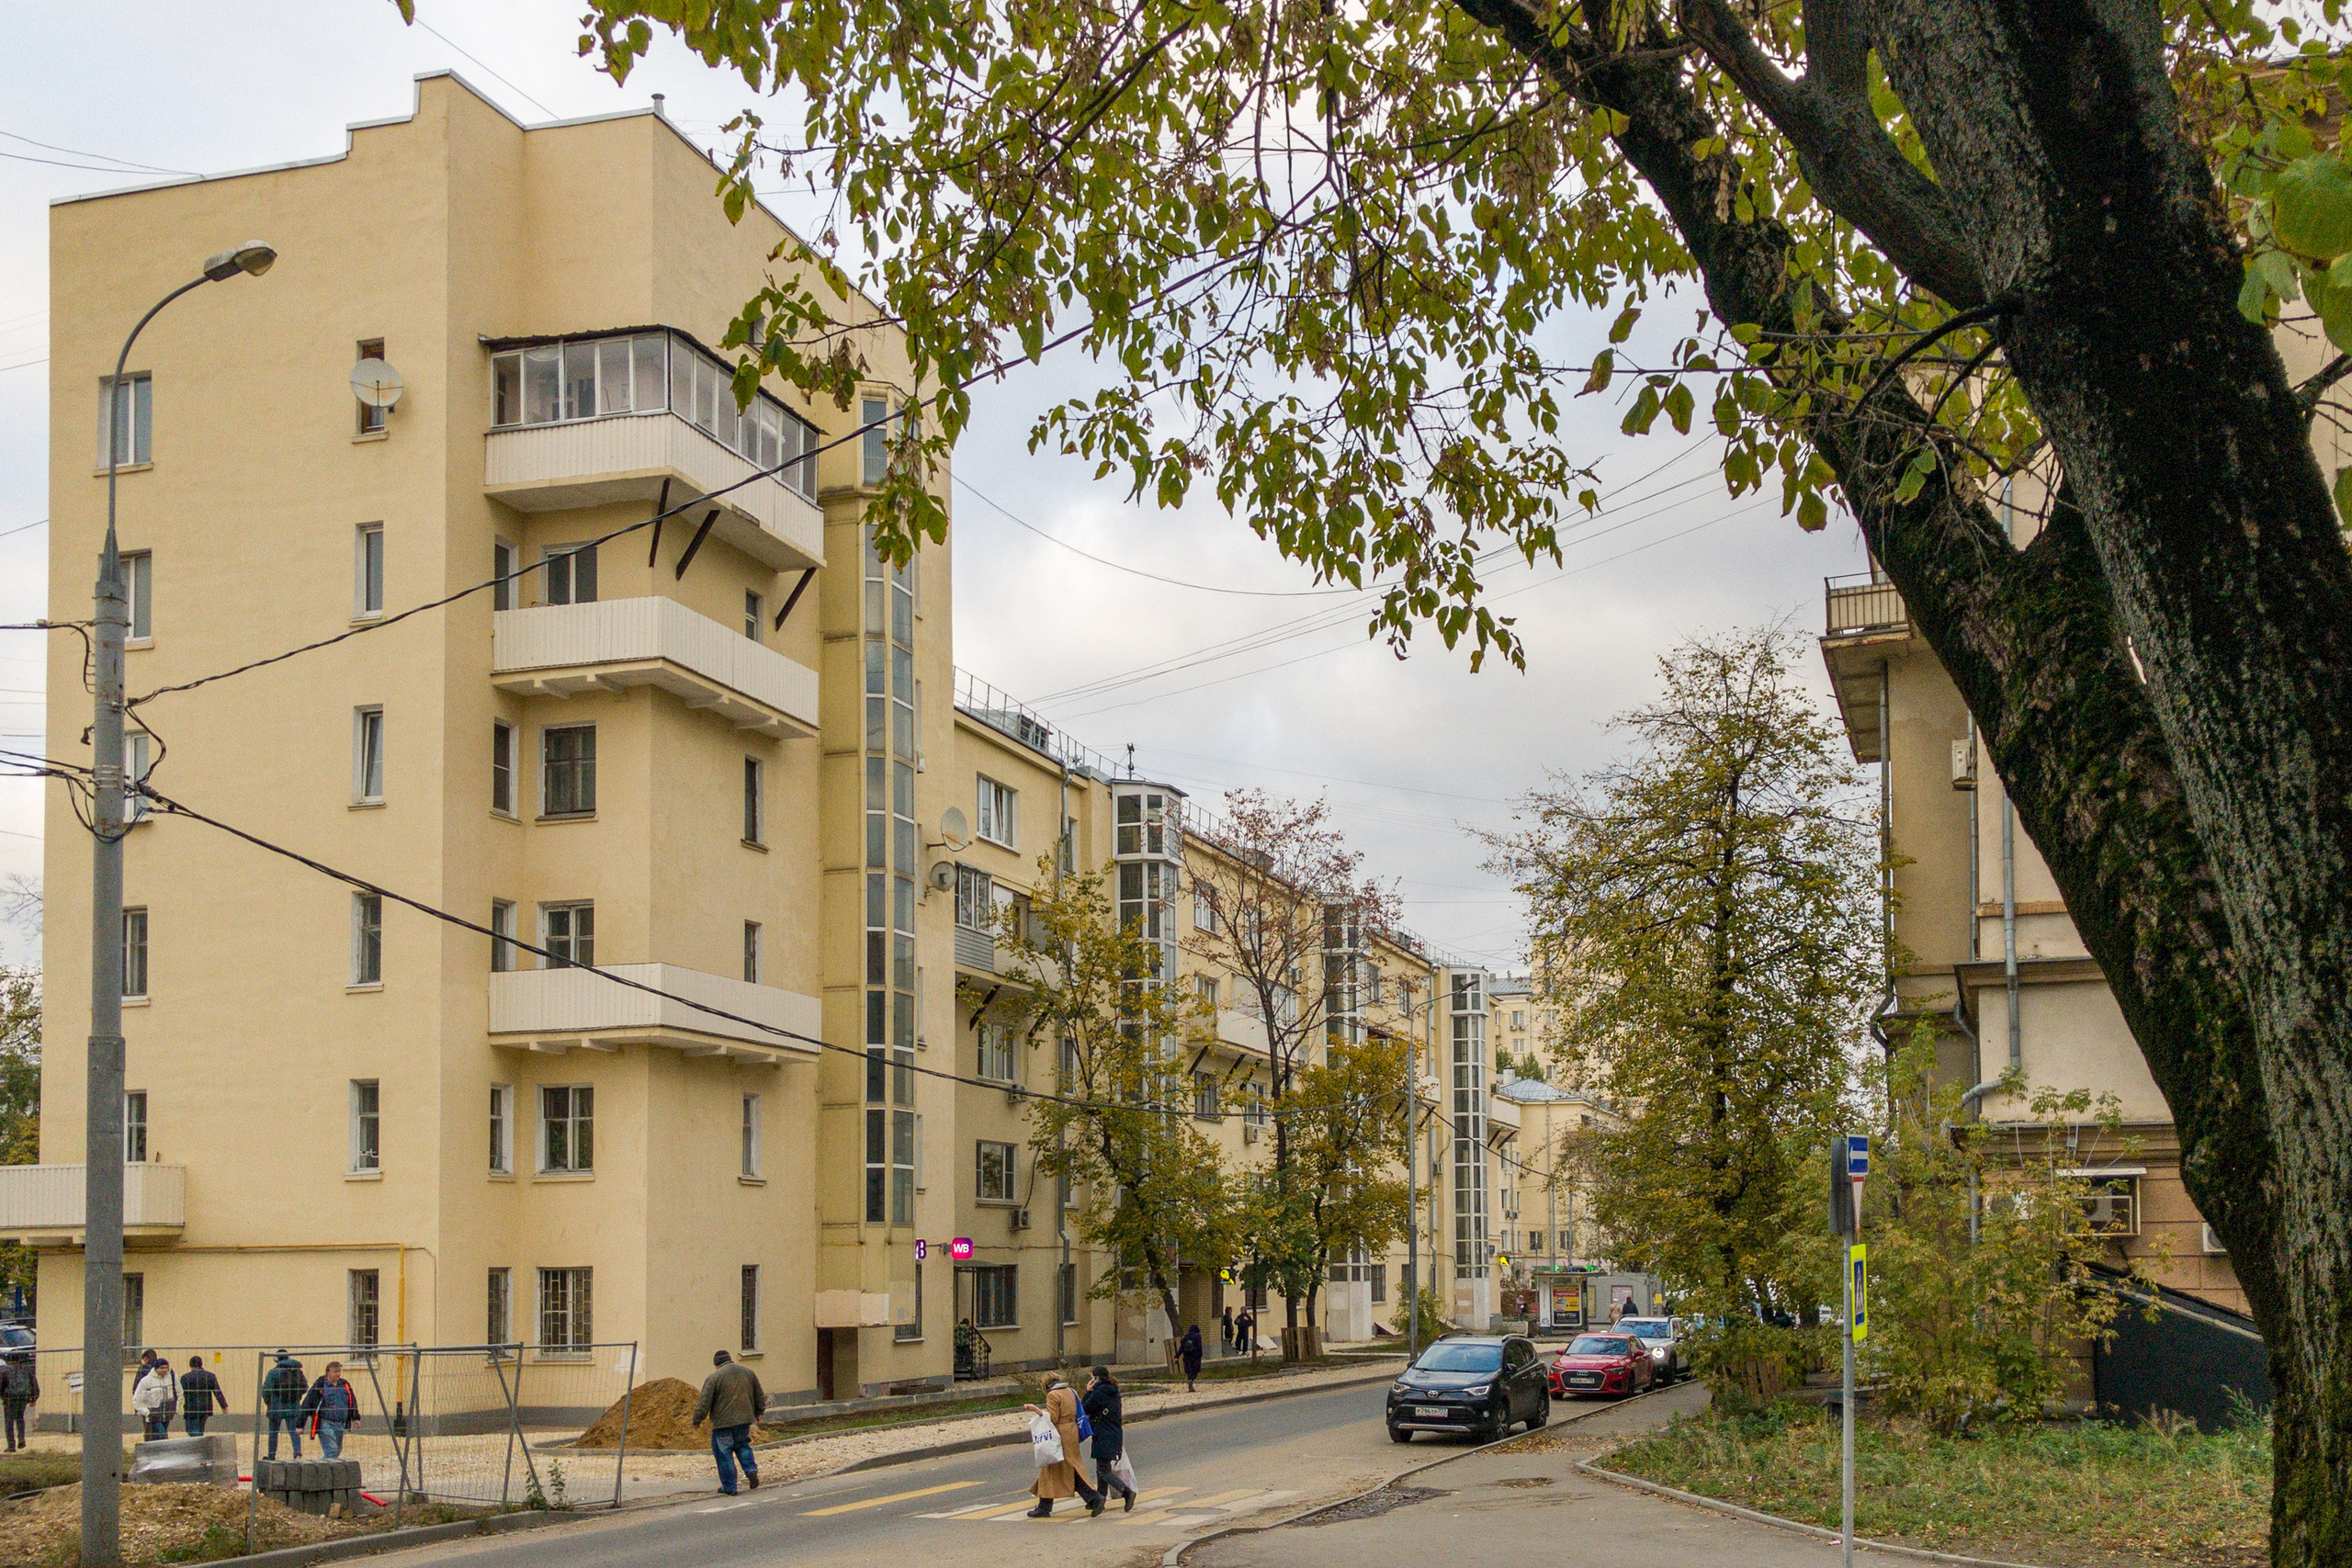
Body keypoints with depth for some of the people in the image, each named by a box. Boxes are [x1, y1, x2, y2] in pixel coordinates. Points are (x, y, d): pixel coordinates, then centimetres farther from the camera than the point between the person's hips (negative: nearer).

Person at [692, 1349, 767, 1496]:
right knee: (742, 1445, 23)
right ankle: (751, 1470, 0)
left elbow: (704, 1402, -10)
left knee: (724, 1453, 4)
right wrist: (759, 1412, 32)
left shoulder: (714, 1378, -9)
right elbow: (760, 1396, 18)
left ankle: (729, 1487, 6)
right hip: (744, 1419, 5)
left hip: (723, 1422, -5)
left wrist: (697, 1420, 1)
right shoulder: (748, 1372, 7)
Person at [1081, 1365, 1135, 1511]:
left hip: (1103, 1438, -9)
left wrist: (1088, 1392, -1)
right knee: (1102, 1468, 18)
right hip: (1116, 1435, 9)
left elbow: (1084, 1409, -6)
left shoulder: (1098, 1393, -15)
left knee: (1103, 1471, -7)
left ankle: (1126, 1492, -23)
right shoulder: (1114, 1393, 11)